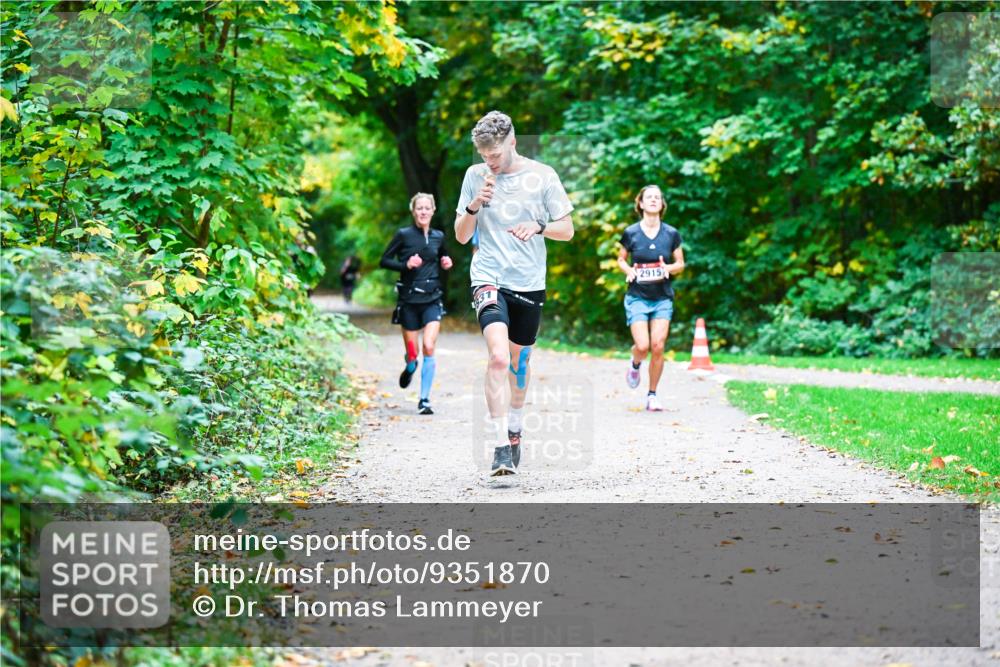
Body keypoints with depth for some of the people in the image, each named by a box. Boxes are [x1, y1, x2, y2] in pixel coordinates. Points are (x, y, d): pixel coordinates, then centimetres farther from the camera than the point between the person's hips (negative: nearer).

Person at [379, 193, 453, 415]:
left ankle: (424, 400, -6)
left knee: (429, 347, -14)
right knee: (412, 352, 4)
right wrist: (406, 265, -16)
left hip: (432, 299, 2)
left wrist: (446, 263, 5)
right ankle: (410, 367, 43)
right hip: (409, 299, -2)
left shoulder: (438, 236, 7)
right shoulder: (404, 235, -3)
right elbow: (384, 261, -1)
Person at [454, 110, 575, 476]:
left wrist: (537, 227, -15)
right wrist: (474, 206, -12)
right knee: (498, 357, -21)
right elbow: (461, 236, 7)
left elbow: (567, 229, 4)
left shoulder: (542, 175, 0)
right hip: (489, 279, -1)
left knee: (519, 361, 15)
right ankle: (500, 446, -21)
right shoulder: (475, 176, 3)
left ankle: (513, 430, 39)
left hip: (530, 284, 1)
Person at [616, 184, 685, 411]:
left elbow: (680, 264, 9)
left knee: (658, 347, -8)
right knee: (642, 346, -14)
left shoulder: (671, 234, 2)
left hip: (662, 298, 1)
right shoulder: (631, 233, -2)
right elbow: (621, 260, 11)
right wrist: (628, 270, -11)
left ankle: (652, 395, 6)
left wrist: (668, 269, -12)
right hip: (637, 297, -1)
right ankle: (635, 364, 24)